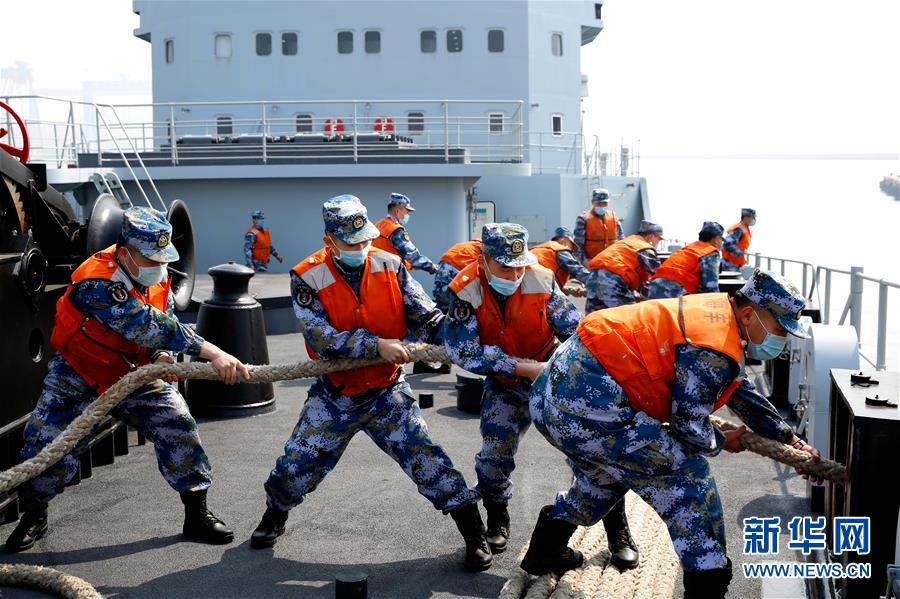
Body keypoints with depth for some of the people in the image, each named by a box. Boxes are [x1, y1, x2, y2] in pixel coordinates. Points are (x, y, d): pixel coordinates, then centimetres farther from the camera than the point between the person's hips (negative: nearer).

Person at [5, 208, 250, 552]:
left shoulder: (156, 277, -9)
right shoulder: (97, 283, -34)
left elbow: (164, 322, 3)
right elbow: (148, 326, -43)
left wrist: (162, 356, -22)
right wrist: (212, 353, -48)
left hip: (137, 374, 5)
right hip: (78, 378, -4)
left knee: (178, 429, -7)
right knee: (46, 440, -6)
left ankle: (197, 515, 7)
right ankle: (33, 518, 22)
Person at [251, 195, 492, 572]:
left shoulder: (389, 266, -6)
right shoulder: (308, 278, -13)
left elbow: (426, 317, -4)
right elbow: (320, 337, -22)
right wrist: (376, 344, -30)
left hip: (387, 393, 0)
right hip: (335, 396, 0)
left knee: (426, 459, -8)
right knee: (297, 464, 7)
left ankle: (475, 536, 7)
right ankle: (274, 518, 39)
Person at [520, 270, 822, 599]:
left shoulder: (717, 312, 15)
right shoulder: (713, 351, -15)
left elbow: (743, 394, 27)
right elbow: (688, 425, -9)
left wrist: (790, 440, 28)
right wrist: (721, 442, 12)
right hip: (587, 404, -10)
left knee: (606, 477, 33)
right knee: (686, 476, -2)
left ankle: (545, 551, 47)